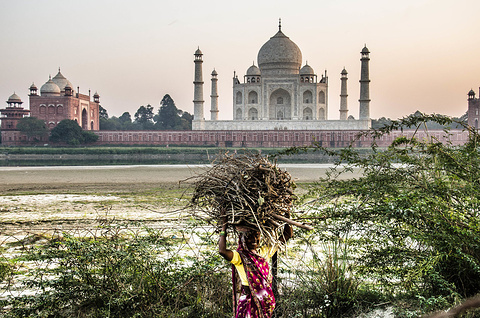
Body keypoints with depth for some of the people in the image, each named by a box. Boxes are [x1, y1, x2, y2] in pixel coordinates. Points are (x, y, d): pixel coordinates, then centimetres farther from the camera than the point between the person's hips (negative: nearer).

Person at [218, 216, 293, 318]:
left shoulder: (263, 252, 10)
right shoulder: (240, 256, -8)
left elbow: (285, 237, 18)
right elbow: (222, 251, -28)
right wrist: (224, 228, -20)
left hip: (266, 301, 5)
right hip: (249, 300, -5)